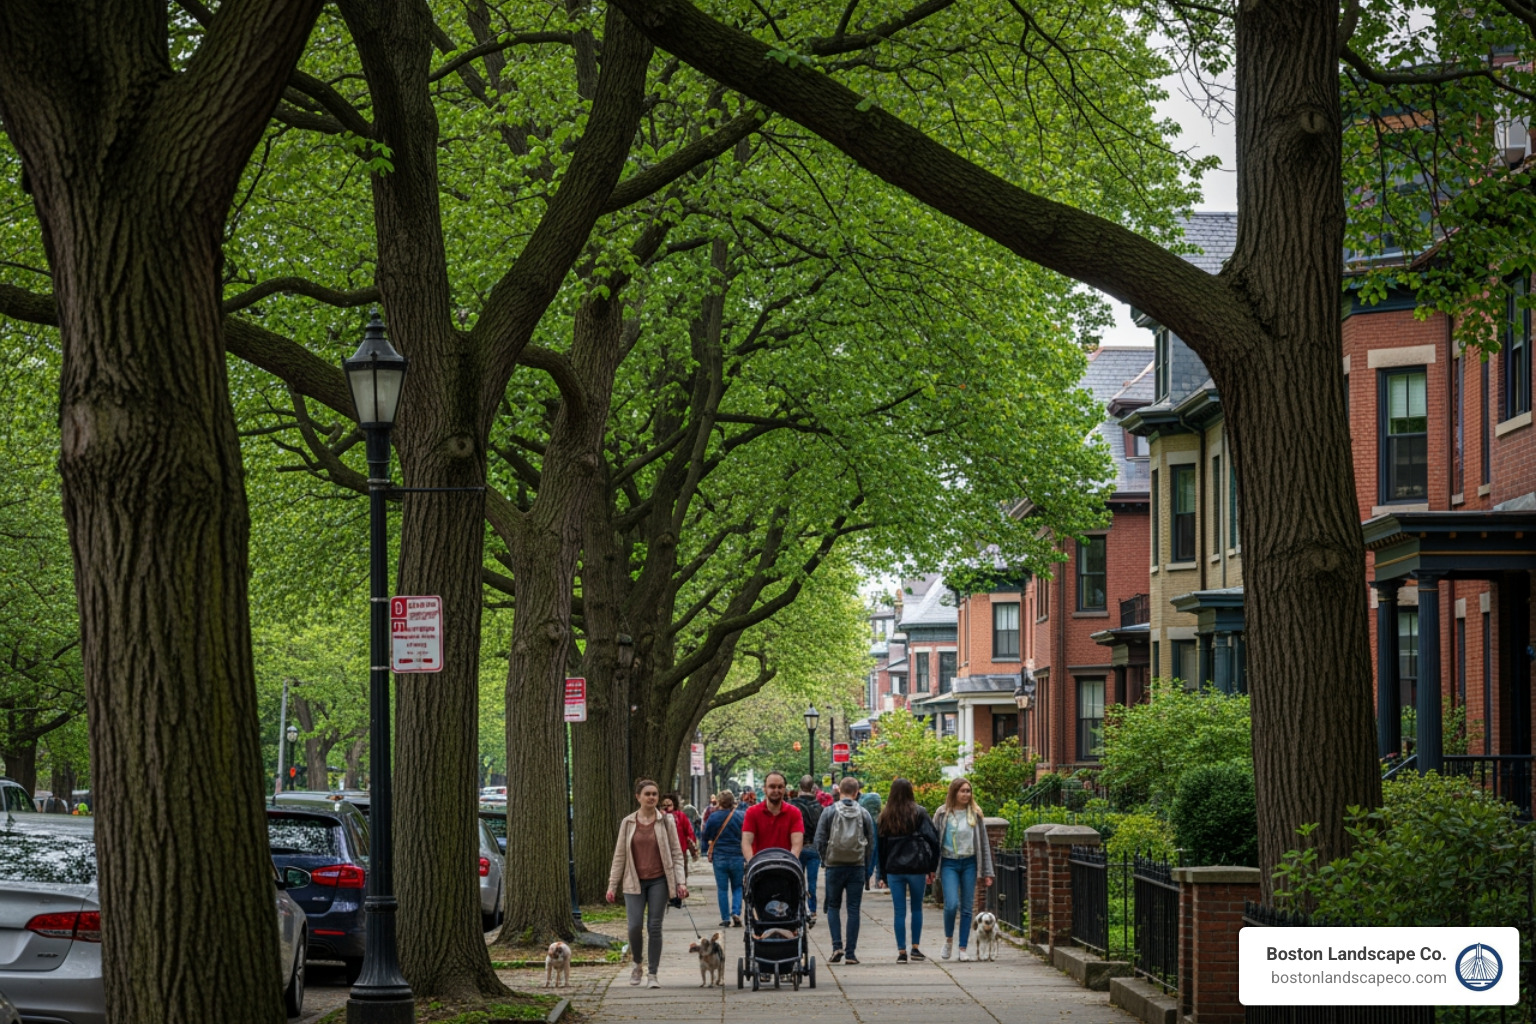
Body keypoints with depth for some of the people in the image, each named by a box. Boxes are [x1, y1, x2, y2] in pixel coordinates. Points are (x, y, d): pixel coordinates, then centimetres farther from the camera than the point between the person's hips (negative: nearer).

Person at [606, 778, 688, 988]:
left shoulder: (666, 821, 2)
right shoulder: (628, 823, 5)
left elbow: (676, 852, 3)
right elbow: (619, 855, 9)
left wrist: (680, 882, -6)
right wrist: (612, 885, 7)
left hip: (659, 880, -1)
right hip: (634, 882, 1)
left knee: (655, 927, -1)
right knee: (634, 926, -9)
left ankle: (653, 975, 6)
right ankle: (637, 963, 18)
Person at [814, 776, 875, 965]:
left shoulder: (830, 811, -3)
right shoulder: (864, 814, 2)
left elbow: (820, 840, -4)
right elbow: (871, 843, 5)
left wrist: (826, 860, 9)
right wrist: (866, 869, 12)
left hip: (834, 866, -1)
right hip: (857, 867, 1)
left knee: (833, 906, 12)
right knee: (853, 909, 5)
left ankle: (837, 946, -4)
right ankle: (851, 952, 3)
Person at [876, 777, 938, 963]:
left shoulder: (885, 816, 5)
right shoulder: (919, 813, -4)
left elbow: (881, 845, 7)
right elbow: (932, 838, -8)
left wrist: (882, 874, 11)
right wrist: (932, 866, 0)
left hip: (894, 869, 2)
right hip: (916, 868, -2)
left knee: (899, 911, 4)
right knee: (917, 908, 12)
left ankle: (901, 951, 1)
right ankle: (915, 948, 13)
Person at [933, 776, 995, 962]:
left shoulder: (975, 815, 6)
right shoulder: (943, 814, 1)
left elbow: (984, 843, 9)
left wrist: (987, 872, 6)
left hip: (969, 863, 2)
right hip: (949, 863, -2)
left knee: (967, 908, 2)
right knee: (951, 904, -15)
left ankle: (963, 948, 10)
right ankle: (948, 939, 10)